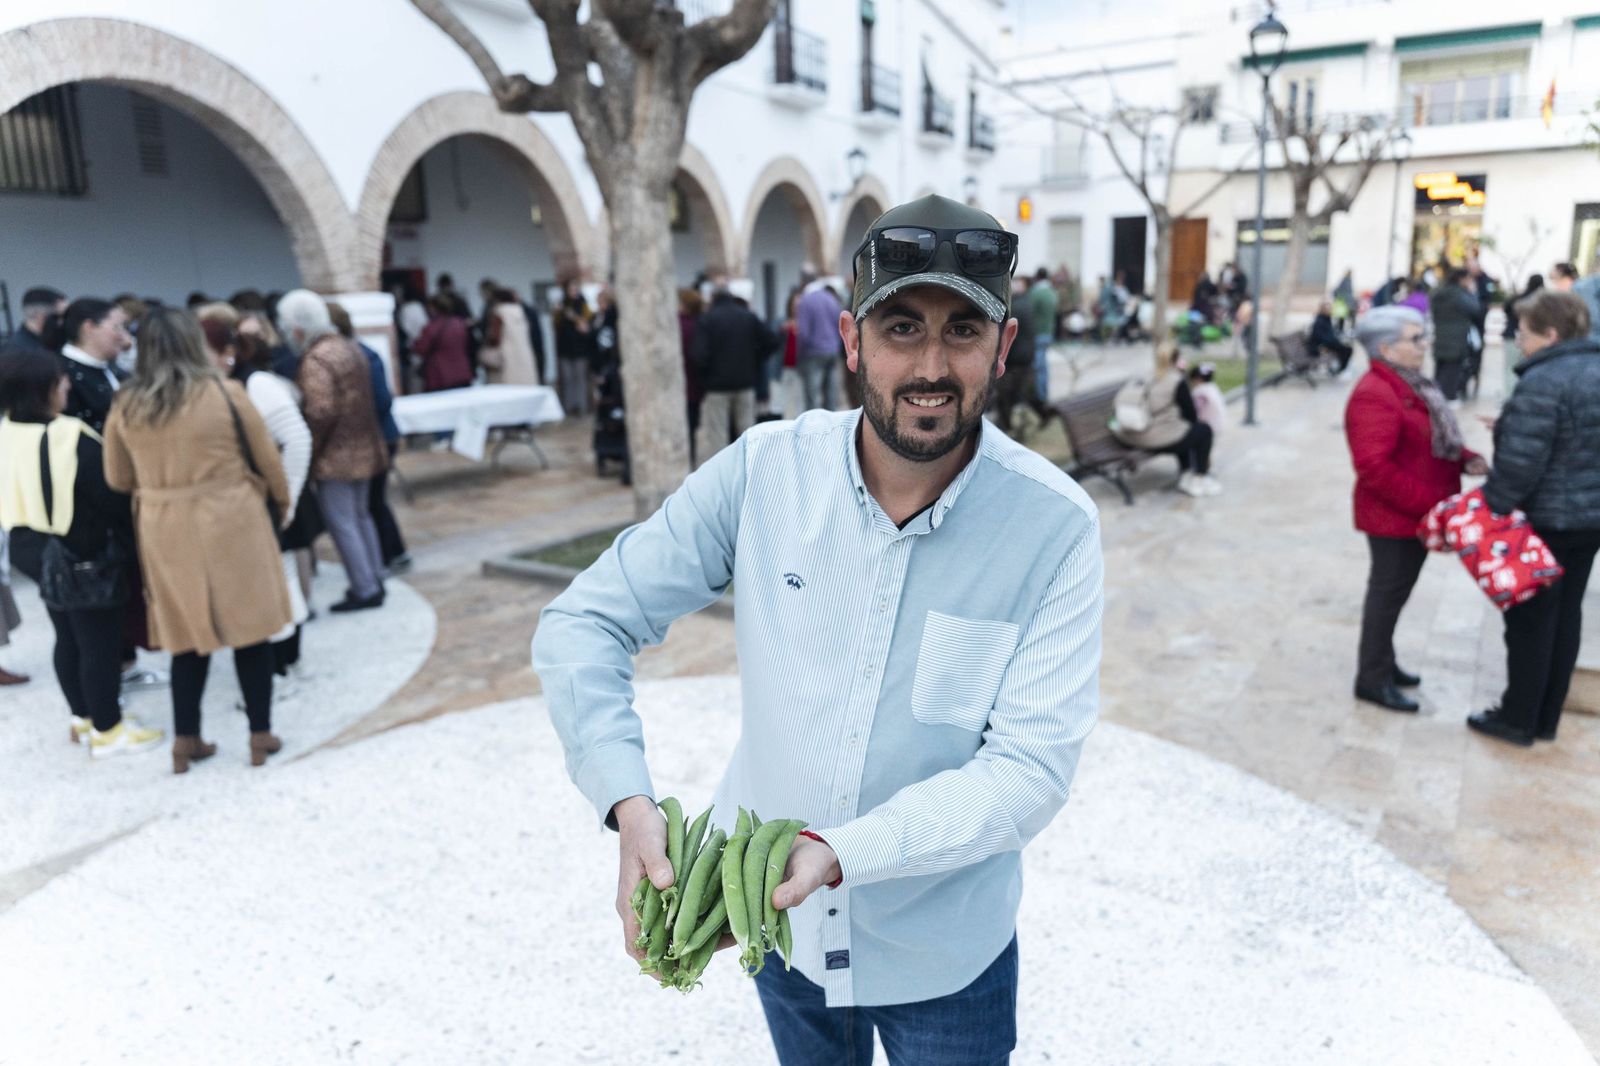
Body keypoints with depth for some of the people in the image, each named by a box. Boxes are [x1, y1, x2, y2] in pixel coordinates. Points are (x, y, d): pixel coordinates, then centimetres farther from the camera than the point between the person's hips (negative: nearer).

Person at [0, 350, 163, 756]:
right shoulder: (71, 439, -23)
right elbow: (111, 496, -19)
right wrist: (128, 545, -6)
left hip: (34, 552, 9)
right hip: (80, 556, -9)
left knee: (68, 639, 19)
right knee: (100, 642, 2)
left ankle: (84, 717, 32)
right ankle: (107, 729, 10)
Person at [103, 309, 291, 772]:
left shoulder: (125, 407, -1)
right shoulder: (225, 393, -9)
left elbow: (117, 479, 9)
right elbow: (268, 459, 0)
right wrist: (283, 500, 18)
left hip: (166, 532, 3)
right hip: (231, 523, -3)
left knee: (188, 632, 13)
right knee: (250, 626, 8)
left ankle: (185, 739, 19)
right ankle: (260, 734, 14)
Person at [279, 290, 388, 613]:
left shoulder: (315, 360, -18)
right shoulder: (347, 347, 11)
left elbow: (321, 413, -24)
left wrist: (307, 452, -14)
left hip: (336, 456, -9)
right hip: (363, 449, 9)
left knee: (342, 525, -2)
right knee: (361, 516, 18)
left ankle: (365, 590, 3)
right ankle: (375, 580, 24)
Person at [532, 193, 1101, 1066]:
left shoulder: (1054, 526, -20)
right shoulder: (762, 470, -16)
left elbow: (1031, 765, -22)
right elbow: (582, 625, -13)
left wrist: (840, 853, -34)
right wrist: (629, 804, -27)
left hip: (943, 953, -2)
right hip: (777, 924, 2)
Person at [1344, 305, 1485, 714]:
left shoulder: (1409, 384, 11)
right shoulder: (1374, 394, -23)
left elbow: (1435, 439, 21)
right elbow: (1374, 466, -29)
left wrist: (1466, 459, 1)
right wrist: (1427, 502, -26)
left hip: (1417, 513, 10)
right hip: (1393, 516, -10)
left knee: (1395, 590, 19)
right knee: (1388, 591, 1)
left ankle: (1381, 661, 33)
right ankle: (1372, 678, 13)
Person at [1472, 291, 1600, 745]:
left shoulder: (1543, 382, -21)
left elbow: (1519, 464, -25)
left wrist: (1486, 513, -16)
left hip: (1547, 521, -8)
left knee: (1530, 619, 3)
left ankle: (1518, 719, 16)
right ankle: (1547, 719, 26)